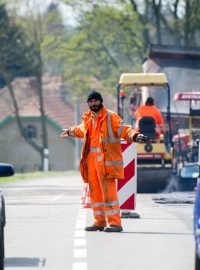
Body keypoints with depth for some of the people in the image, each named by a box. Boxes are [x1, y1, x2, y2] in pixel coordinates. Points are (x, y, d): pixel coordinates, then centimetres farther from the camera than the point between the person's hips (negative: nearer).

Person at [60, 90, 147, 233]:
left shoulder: (111, 117, -6)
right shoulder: (88, 119, 15)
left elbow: (123, 129, -15)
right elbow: (82, 130, 37)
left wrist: (134, 136, -33)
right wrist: (70, 131, 52)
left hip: (106, 160, -7)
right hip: (91, 160, 7)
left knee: (108, 191, -12)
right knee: (95, 192, 11)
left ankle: (115, 222, -11)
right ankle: (100, 222, 21)